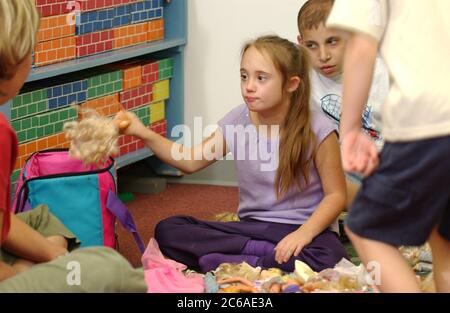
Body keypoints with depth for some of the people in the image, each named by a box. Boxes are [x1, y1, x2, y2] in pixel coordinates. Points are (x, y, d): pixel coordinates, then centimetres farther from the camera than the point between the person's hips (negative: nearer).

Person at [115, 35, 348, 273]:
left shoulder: (317, 131, -12)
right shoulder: (237, 122, -1)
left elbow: (336, 195, -8)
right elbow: (190, 161, 8)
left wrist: (304, 233, -24)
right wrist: (144, 134, -6)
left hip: (300, 229, -4)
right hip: (251, 226, 4)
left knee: (327, 257, -40)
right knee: (167, 230, -13)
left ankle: (218, 263, -25)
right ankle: (265, 253, -18)